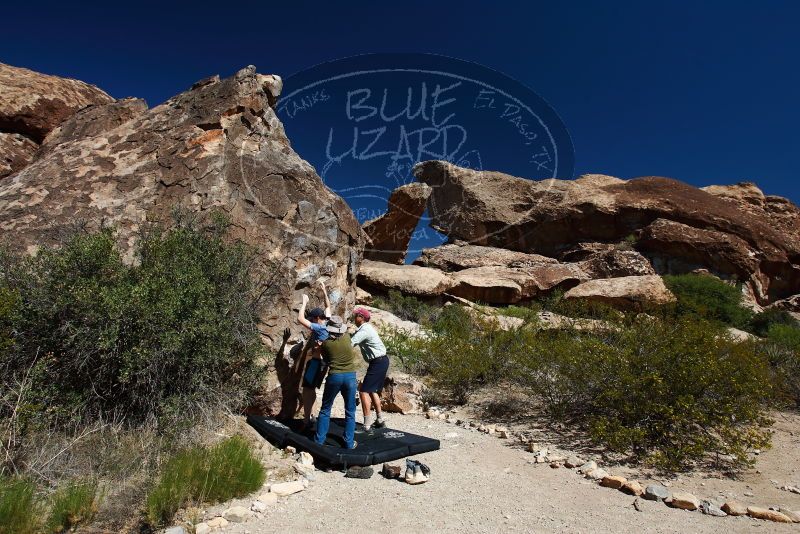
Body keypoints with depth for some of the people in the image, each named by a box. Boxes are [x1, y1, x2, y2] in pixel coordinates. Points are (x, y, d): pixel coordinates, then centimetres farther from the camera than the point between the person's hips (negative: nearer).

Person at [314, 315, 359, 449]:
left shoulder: (326, 343, -3)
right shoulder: (347, 337, 1)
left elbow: (326, 359, 12)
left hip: (334, 376, -1)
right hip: (350, 376, 1)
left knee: (325, 409, 16)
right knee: (350, 412, 11)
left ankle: (319, 440, 20)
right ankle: (349, 443, 14)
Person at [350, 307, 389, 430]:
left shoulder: (364, 330, -17)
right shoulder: (364, 328, 14)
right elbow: (351, 340, 9)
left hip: (378, 362, -10)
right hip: (381, 361, 10)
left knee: (364, 391, -10)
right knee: (373, 391, 19)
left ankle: (367, 424, -9)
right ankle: (379, 419, 26)